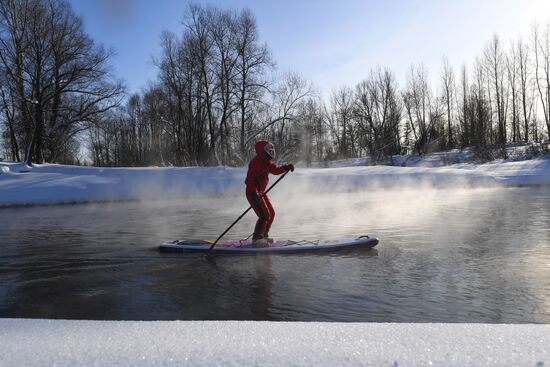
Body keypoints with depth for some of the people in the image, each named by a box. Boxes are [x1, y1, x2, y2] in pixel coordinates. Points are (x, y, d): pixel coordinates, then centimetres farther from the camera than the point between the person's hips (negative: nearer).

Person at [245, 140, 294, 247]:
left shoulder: (266, 162, 10)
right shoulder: (255, 162, -20)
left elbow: (275, 170, 13)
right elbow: (250, 179, -25)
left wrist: (286, 167, -3)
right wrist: (255, 194, -31)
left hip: (261, 192, 10)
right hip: (253, 193, -10)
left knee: (271, 213, 14)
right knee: (264, 215, -14)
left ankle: (264, 235, 26)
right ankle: (256, 239, -4)